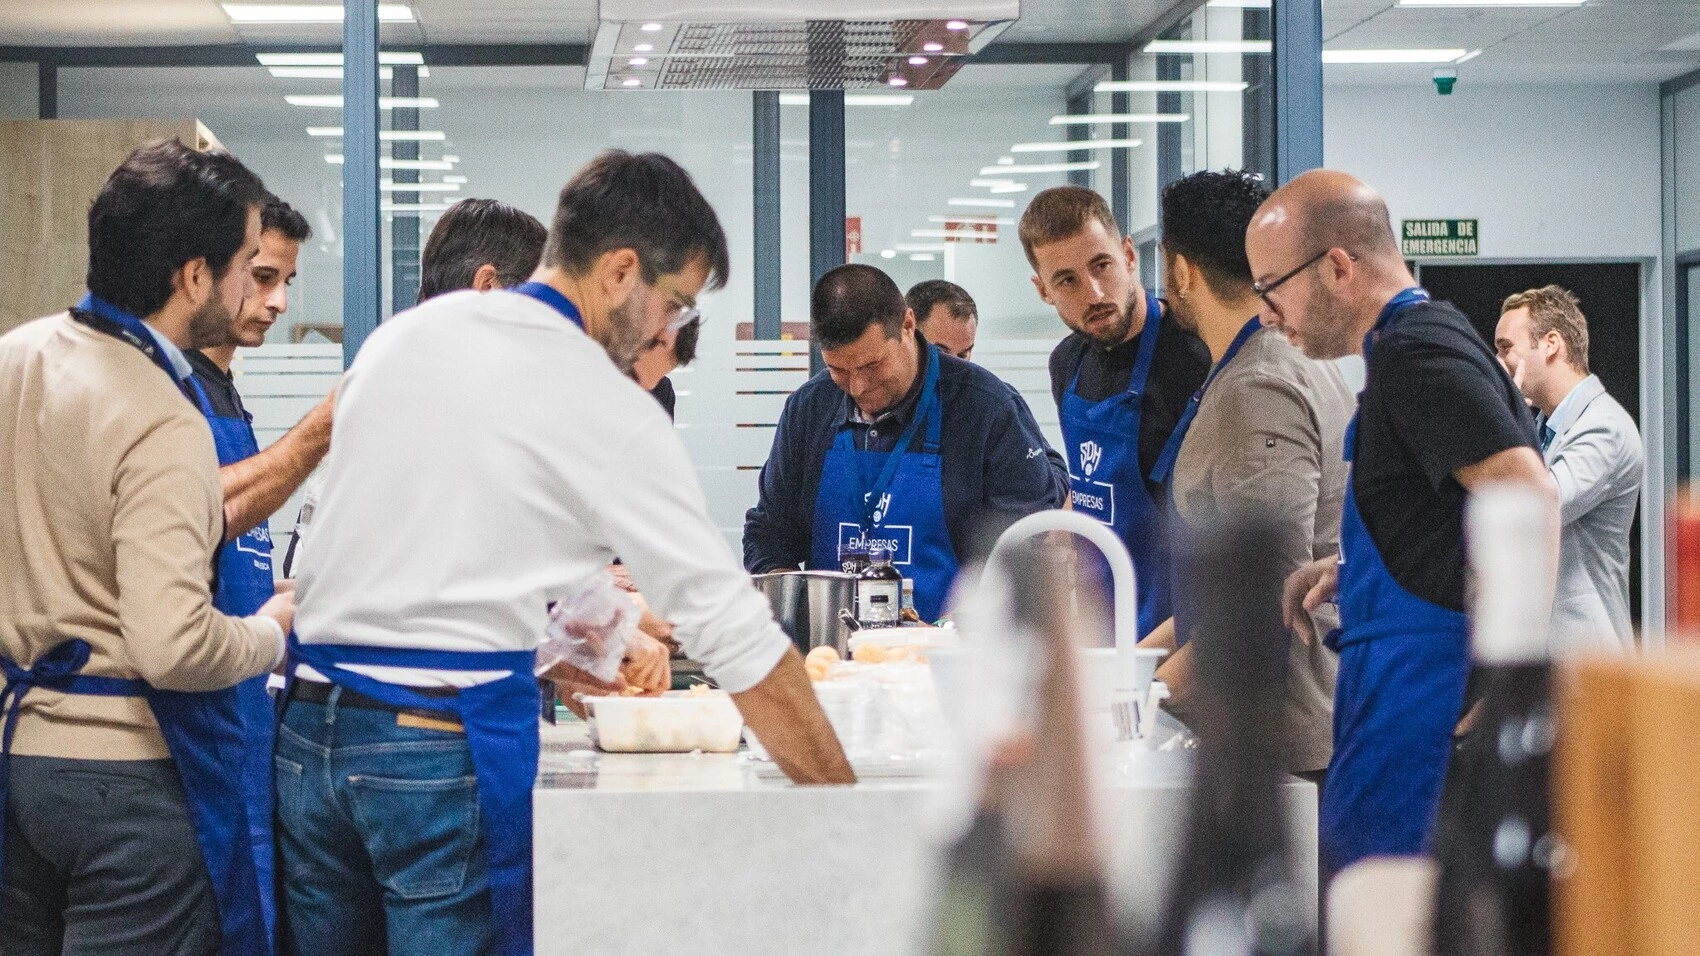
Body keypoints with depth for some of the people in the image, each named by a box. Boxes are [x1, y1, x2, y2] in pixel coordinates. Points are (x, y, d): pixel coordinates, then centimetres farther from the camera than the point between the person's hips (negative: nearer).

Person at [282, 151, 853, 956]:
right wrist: (848, 800, -2)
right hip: (448, 743, -6)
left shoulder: (398, 337, 11)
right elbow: (731, 627, -8)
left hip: (310, 724, 6)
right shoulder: (609, 412, -7)